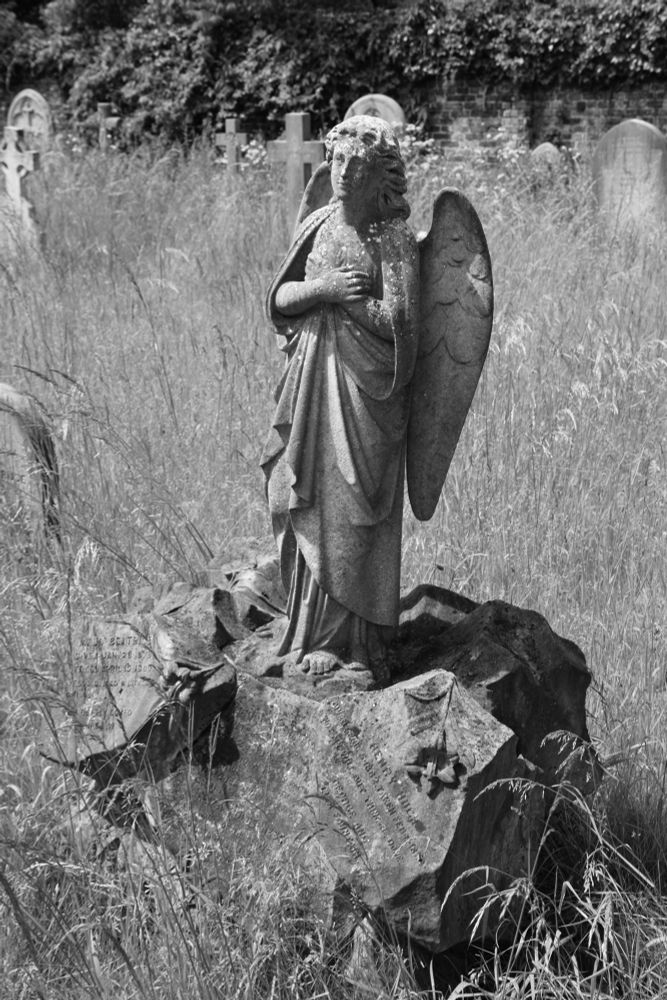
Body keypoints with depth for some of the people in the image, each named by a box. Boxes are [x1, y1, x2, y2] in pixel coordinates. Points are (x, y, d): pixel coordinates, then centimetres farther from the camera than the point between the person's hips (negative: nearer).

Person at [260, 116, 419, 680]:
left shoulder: (395, 239, -7)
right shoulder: (318, 225, 9)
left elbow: (396, 321, -16)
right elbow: (278, 300, 6)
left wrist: (341, 295, -9)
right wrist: (321, 288, -12)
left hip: (365, 386, -5)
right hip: (313, 379, 5)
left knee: (349, 510, -4)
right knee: (307, 502, 6)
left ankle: (348, 642, 4)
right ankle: (314, 630, 15)